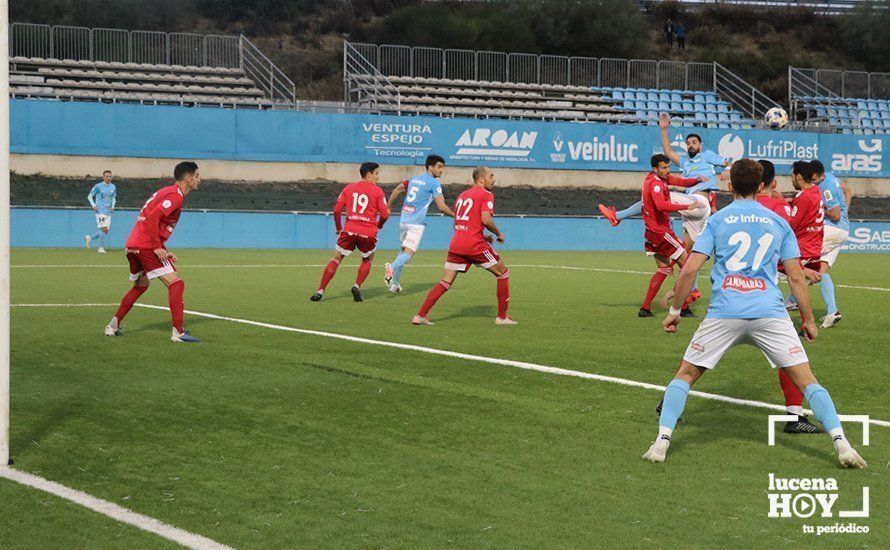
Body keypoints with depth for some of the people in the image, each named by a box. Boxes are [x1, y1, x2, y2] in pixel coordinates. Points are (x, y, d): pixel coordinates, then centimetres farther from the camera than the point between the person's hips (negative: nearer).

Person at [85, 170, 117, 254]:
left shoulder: (113, 187, 9)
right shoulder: (98, 186, -5)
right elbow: (89, 196, 1)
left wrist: (113, 206, 2)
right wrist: (93, 205, -14)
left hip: (108, 212, 6)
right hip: (100, 211, -6)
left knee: (106, 231, 7)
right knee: (104, 229, -16)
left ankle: (89, 238, 28)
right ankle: (101, 248, -6)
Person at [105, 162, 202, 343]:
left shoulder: (167, 192, 20)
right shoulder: (175, 195, -11)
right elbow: (152, 218, -22)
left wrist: (164, 251, 16)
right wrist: (158, 248, -22)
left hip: (133, 245, 10)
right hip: (146, 246, -10)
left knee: (140, 285, 27)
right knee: (176, 283, -11)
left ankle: (113, 325, 29)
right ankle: (178, 332, -18)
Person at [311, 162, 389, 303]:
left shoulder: (349, 188, 9)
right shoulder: (377, 191, 0)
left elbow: (337, 209, 7)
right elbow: (385, 214, -3)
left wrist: (338, 228, 19)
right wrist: (378, 225, 18)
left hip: (349, 230, 2)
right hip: (368, 232, -2)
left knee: (336, 259, 8)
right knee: (367, 260, 22)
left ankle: (320, 291, -1)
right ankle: (357, 286, 3)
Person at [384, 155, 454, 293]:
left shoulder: (414, 179, 16)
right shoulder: (434, 183, -5)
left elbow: (396, 190, 22)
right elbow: (442, 207, -9)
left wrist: (388, 207, 33)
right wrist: (454, 215, 7)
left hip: (404, 219, 7)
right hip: (417, 222, -7)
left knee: (404, 250, 18)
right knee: (408, 253, -12)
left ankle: (394, 283, 15)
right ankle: (392, 268, -40)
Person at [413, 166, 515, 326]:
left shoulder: (462, 195, 21)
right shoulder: (486, 195, -2)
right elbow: (486, 219, -17)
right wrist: (499, 234, -1)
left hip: (456, 245, 7)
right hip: (475, 245, -6)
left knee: (445, 282, 6)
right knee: (503, 273, 10)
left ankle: (420, 315, -4)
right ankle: (502, 317, 11)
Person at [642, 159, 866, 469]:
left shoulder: (717, 220, 10)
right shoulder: (779, 223, 13)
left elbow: (690, 269, 2)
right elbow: (796, 277, 10)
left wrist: (674, 310, 11)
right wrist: (809, 320, 17)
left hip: (724, 314, 0)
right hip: (770, 313, 1)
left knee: (686, 374, 13)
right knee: (805, 378, 4)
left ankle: (662, 441, -1)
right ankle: (841, 443, -9)